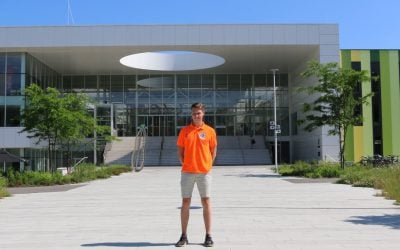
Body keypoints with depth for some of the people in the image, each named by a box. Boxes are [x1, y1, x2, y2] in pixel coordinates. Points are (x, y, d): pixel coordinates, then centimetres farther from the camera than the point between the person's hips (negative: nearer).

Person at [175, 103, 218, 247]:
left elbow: (213, 151, 8)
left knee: (206, 202, 2)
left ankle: (208, 236, 11)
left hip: (204, 172, -1)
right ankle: (184, 236, 14)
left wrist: (208, 166, 0)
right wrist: (185, 165, -2)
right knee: (185, 203, 5)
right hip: (187, 172, 1)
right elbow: (180, 152, 8)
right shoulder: (184, 131, 5)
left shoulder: (210, 131, 3)